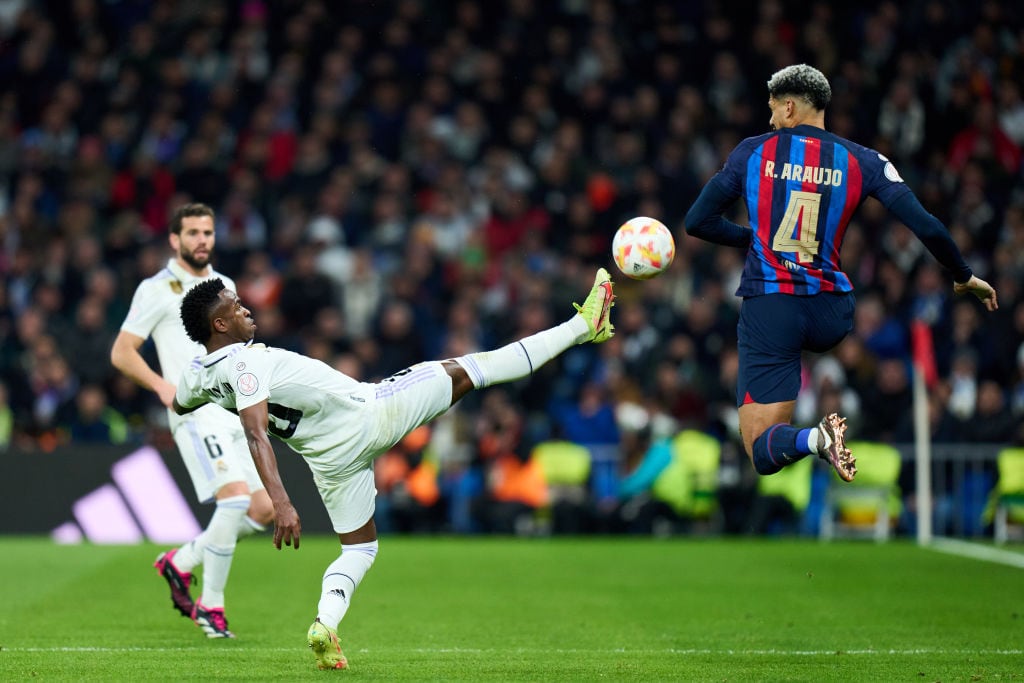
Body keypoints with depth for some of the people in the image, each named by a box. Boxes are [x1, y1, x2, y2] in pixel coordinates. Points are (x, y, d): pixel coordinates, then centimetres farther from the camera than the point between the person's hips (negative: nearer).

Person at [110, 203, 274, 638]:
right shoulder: (158, 290, -1)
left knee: (264, 510, 0)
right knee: (236, 497, -23)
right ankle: (210, 605, -11)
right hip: (195, 411, -7)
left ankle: (181, 562, 20)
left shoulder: (224, 286, 19)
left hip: (235, 410, 7)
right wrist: (161, 385, -17)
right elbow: (121, 352, -3)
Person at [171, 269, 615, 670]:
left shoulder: (199, 375, 2)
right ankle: (582, 326, 4)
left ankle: (325, 624, -6)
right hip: (367, 414, -8)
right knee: (463, 371, -1)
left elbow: (180, 405, 26)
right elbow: (256, 436, -34)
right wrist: (281, 504, -43)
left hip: (332, 458, 8)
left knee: (359, 547, 22)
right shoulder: (244, 363, -23)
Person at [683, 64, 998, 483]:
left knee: (762, 452, -2)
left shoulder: (752, 151, 3)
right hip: (831, 314, 2)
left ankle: (811, 438, -36)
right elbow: (927, 228, -3)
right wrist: (964, 277, 14)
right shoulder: (862, 161, 3)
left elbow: (697, 222, 7)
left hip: (768, 309, -2)